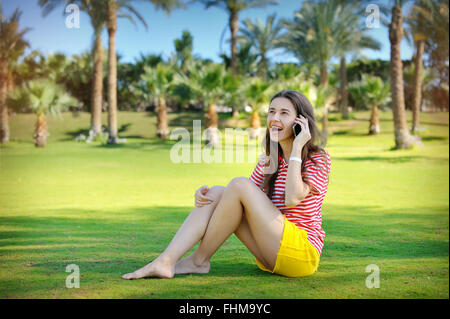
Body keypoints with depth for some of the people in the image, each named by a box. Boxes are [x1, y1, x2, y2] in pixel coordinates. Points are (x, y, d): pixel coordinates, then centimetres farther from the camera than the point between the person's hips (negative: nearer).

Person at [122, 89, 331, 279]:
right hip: (272, 258, 7)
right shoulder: (267, 161, 15)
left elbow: (292, 198, -22)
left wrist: (297, 149, -16)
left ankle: (199, 260, -11)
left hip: (303, 252, -6)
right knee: (216, 193, -9)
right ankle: (165, 262, -21)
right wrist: (203, 192, -10)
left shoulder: (318, 159, -5)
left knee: (240, 184, -20)